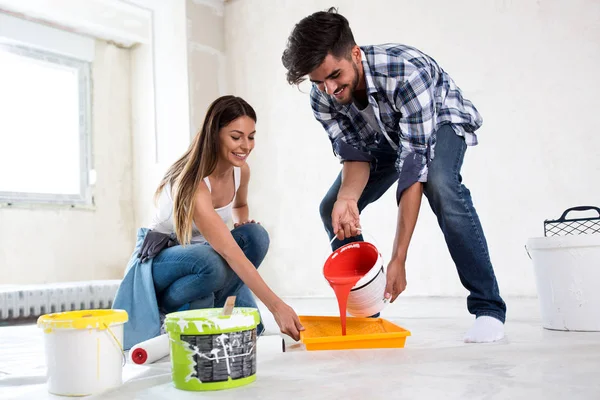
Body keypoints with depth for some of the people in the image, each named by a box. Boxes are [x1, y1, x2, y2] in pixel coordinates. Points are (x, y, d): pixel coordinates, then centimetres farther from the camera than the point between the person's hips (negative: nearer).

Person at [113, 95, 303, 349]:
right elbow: (229, 252, -39)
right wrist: (276, 306, -43)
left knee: (255, 234, -20)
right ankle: (164, 310, -7)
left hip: (199, 251, 7)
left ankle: (210, 309, -4)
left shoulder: (240, 170, -8)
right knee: (212, 265, -38)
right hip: (160, 259, -7)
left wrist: (243, 224, -7)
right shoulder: (192, 183, -32)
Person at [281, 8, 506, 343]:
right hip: (386, 136, 5)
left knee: (440, 185, -37)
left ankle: (489, 308, -25)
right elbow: (354, 154, -20)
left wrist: (398, 260, -43)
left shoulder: (406, 72, -40)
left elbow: (414, 169, -42)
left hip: (442, 122, -5)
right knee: (332, 209, -8)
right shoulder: (322, 99, -24)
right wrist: (347, 198, -45)